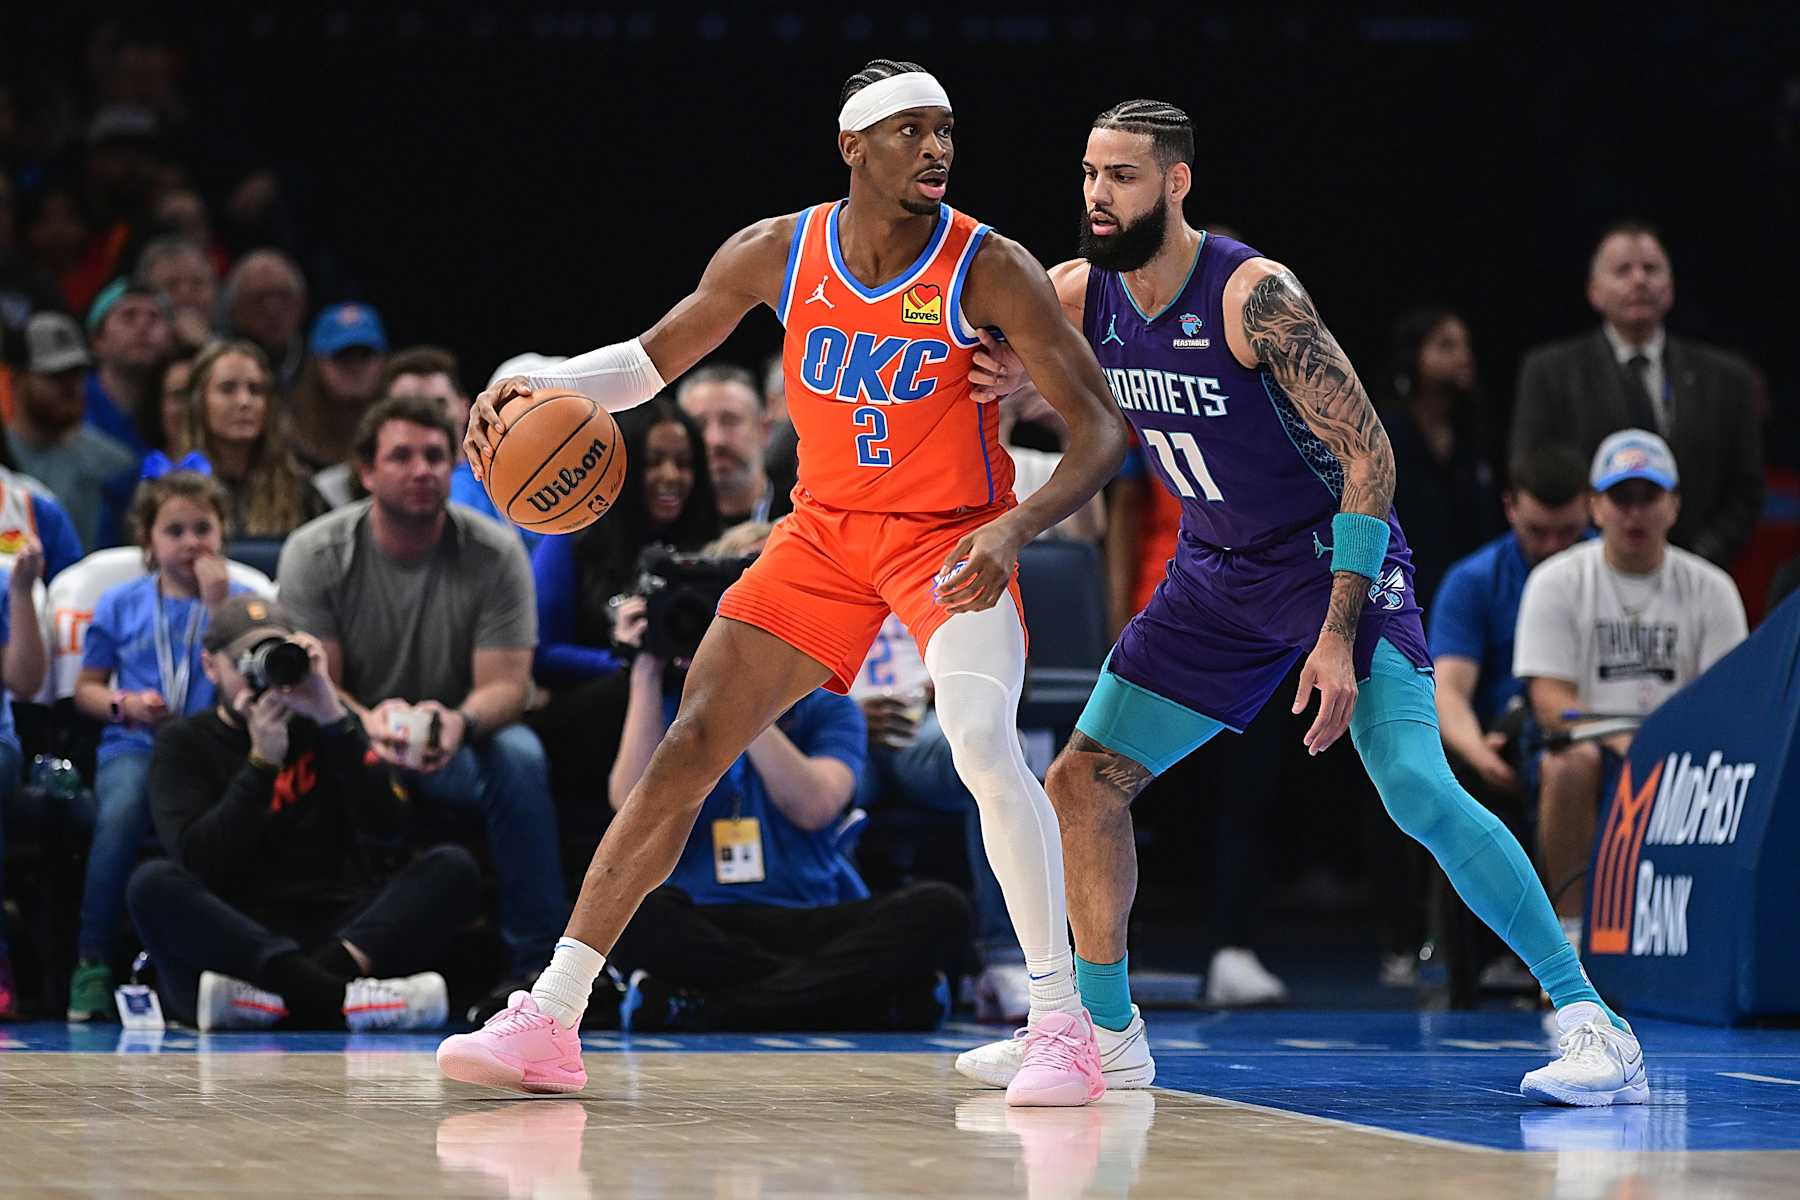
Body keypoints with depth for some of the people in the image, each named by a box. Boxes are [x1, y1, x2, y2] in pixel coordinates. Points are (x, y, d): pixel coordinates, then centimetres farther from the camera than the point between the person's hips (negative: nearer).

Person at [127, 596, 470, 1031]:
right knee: (153, 884, -30)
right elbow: (198, 863, -6)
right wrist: (263, 760, -13)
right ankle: (338, 996, -47)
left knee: (453, 868, -19)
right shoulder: (183, 744, 11)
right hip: (234, 940, -2)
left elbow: (385, 828, -1)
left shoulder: (325, 728, 17)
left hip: (336, 933, 2)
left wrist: (333, 718, -10)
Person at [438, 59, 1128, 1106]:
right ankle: (550, 1022, 3)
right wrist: (540, 385, -12)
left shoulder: (989, 270, -19)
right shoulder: (778, 254, -9)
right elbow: (654, 358, 6)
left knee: (985, 746, -28)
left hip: (953, 541, -4)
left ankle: (1063, 1027, -18)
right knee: (687, 753, -2)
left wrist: (1016, 528, -33)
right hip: (826, 534, 4)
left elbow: (1104, 426, -17)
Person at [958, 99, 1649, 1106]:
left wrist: (1339, 632, -26)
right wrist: (1007, 379, -12)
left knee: (1418, 790, -24)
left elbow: (1369, 454, -22)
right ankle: (1107, 1029, 20)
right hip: (1220, 572, 7)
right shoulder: (1077, 296, -4)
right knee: (1083, 782, 5)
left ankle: (1588, 1019, -19)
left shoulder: (1255, 294, -24)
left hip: (1337, 558, -7)